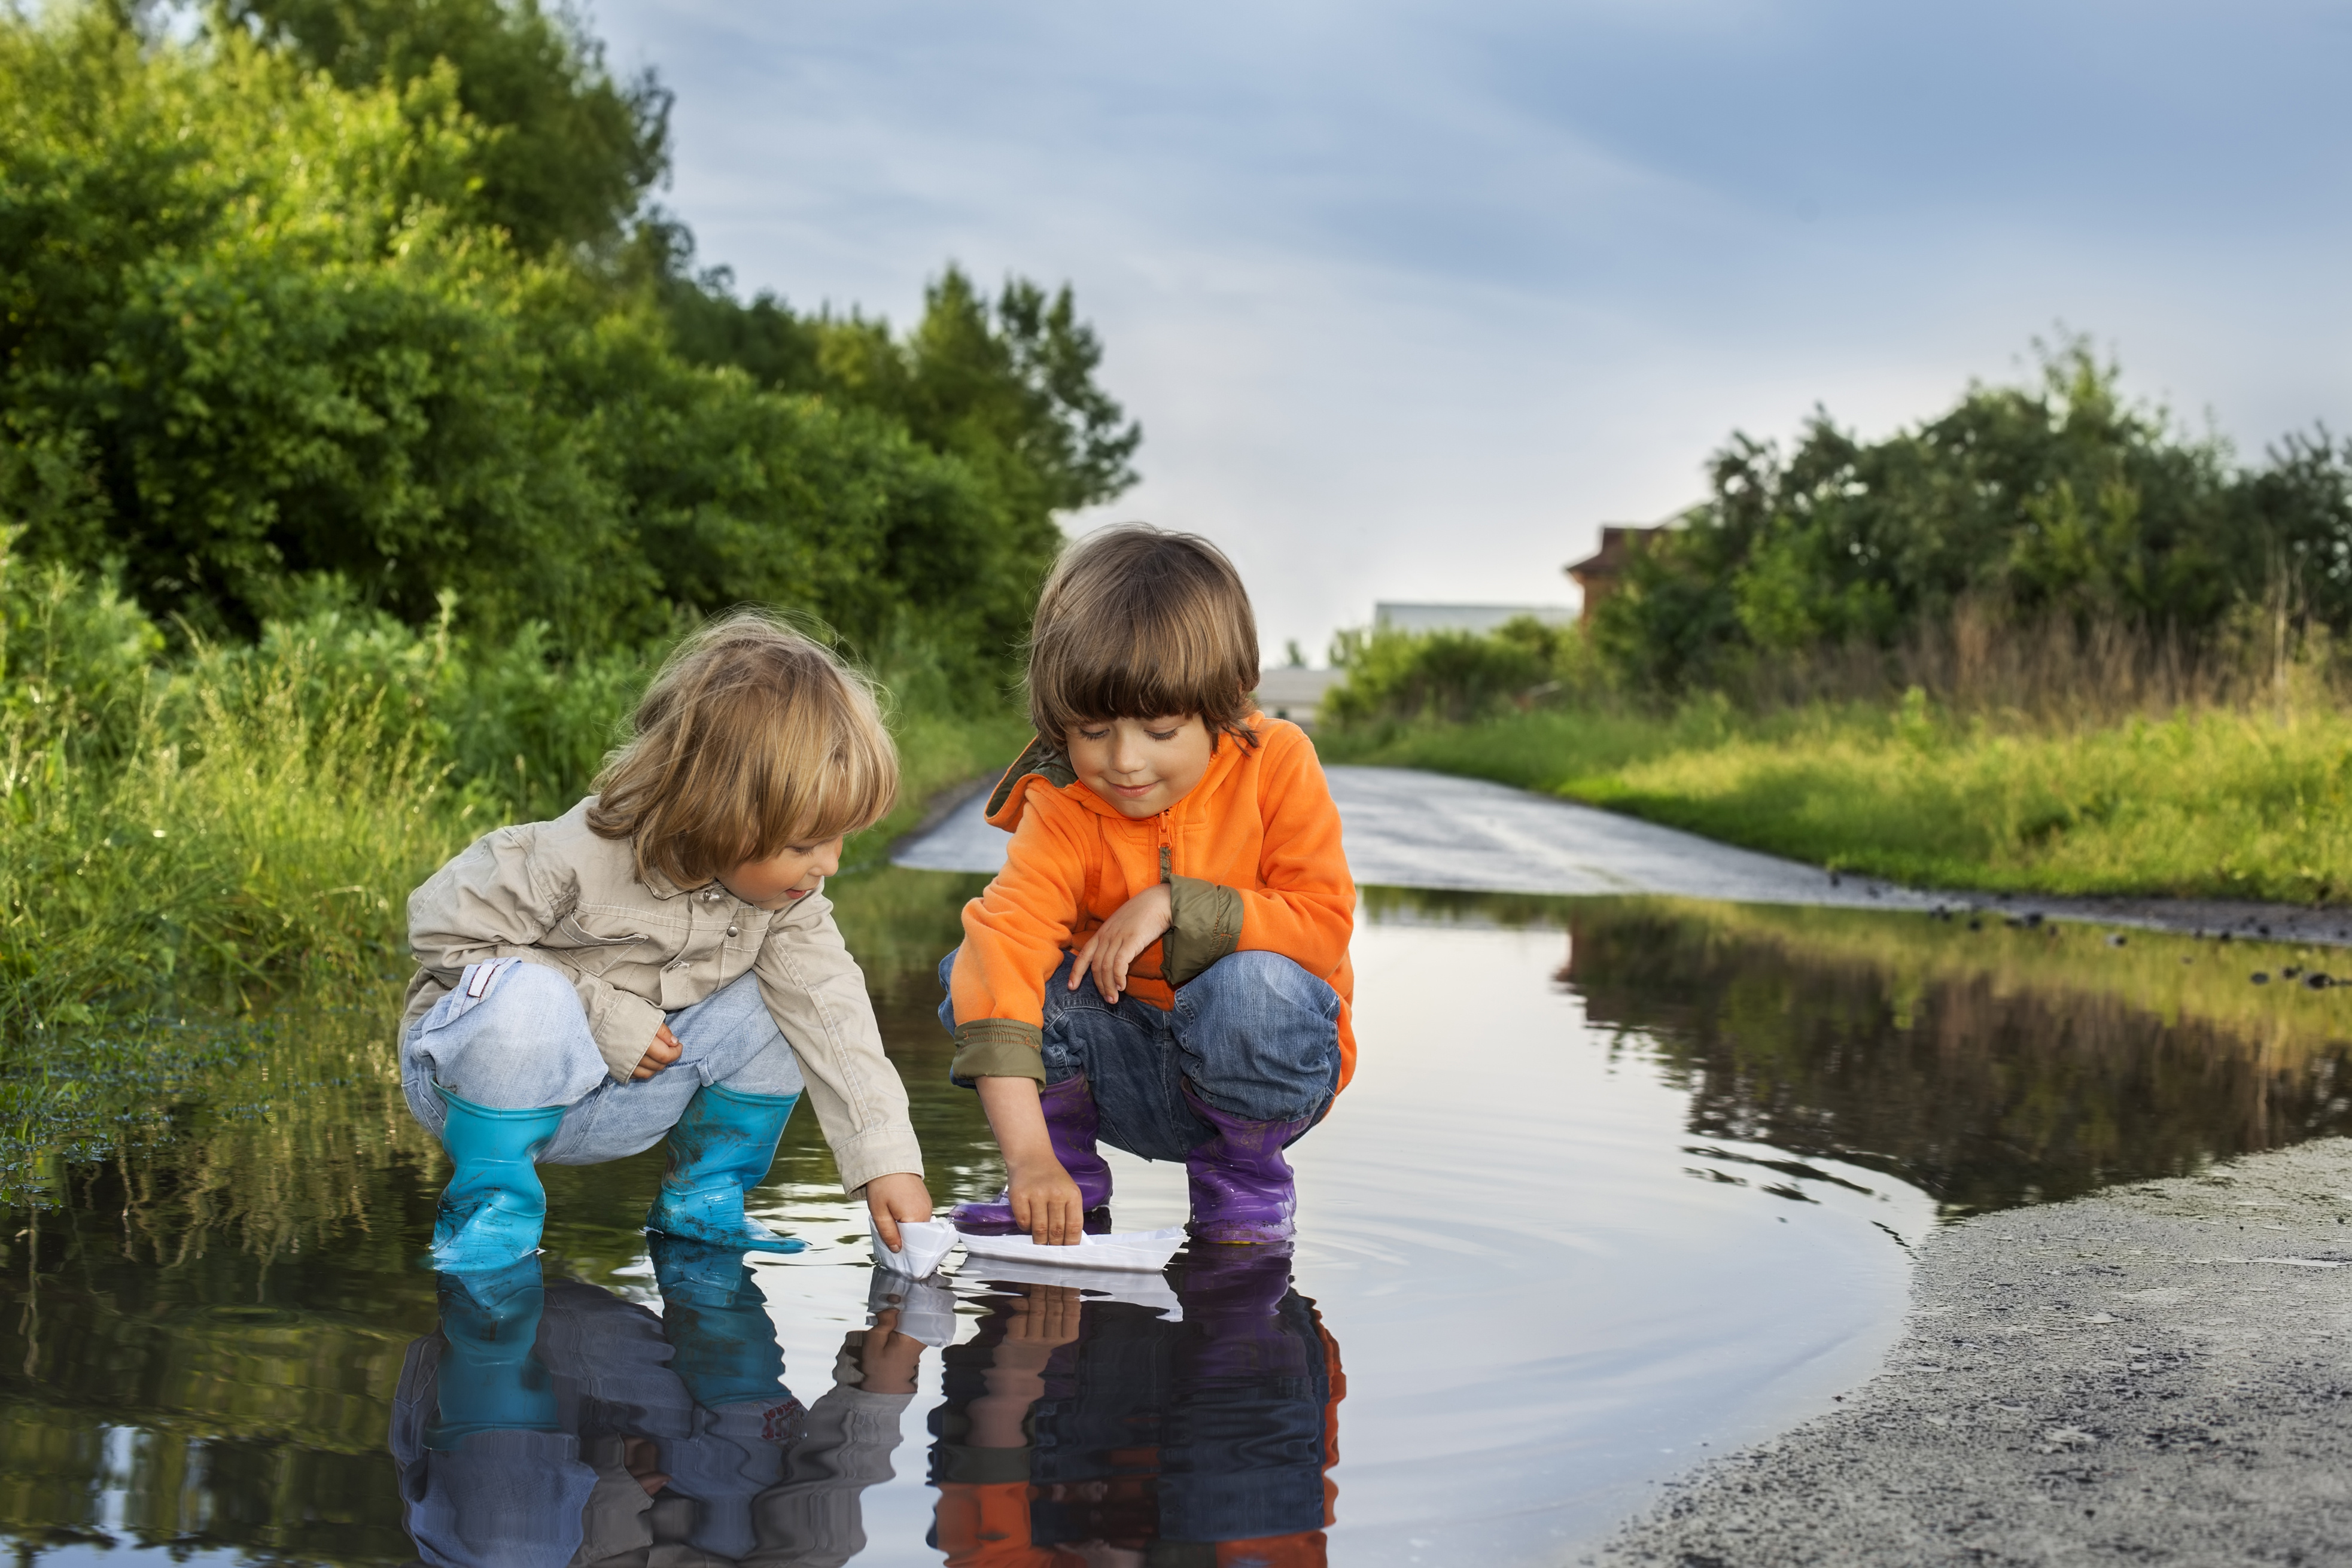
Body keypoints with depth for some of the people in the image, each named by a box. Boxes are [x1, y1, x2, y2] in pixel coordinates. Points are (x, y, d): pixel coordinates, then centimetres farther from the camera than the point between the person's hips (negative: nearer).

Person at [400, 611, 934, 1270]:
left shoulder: (786, 898, -11)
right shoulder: (578, 857, -28)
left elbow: (830, 1013, -12)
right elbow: (447, 926, -22)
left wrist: (888, 1161, -21)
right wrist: (603, 1016, -24)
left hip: (616, 1108, 5)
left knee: (775, 1004, -12)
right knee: (528, 998, -38)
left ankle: (701, 1195, 7)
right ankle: (490, 1201, -15)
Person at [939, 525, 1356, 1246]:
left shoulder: (1277, 765, -14)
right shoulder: (1062, 809, -15)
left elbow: (1324, 923, -16)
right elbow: (1006, 941, -29)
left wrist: (1174, 905, -27)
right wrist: (1029, 1156, -42)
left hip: (1256, 1071, -1)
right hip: (1127, 1071, 2)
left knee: (1254, 989, -35)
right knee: (972, 974, -20)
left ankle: (1245, 1177, -5)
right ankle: (1070, 1167, 2)